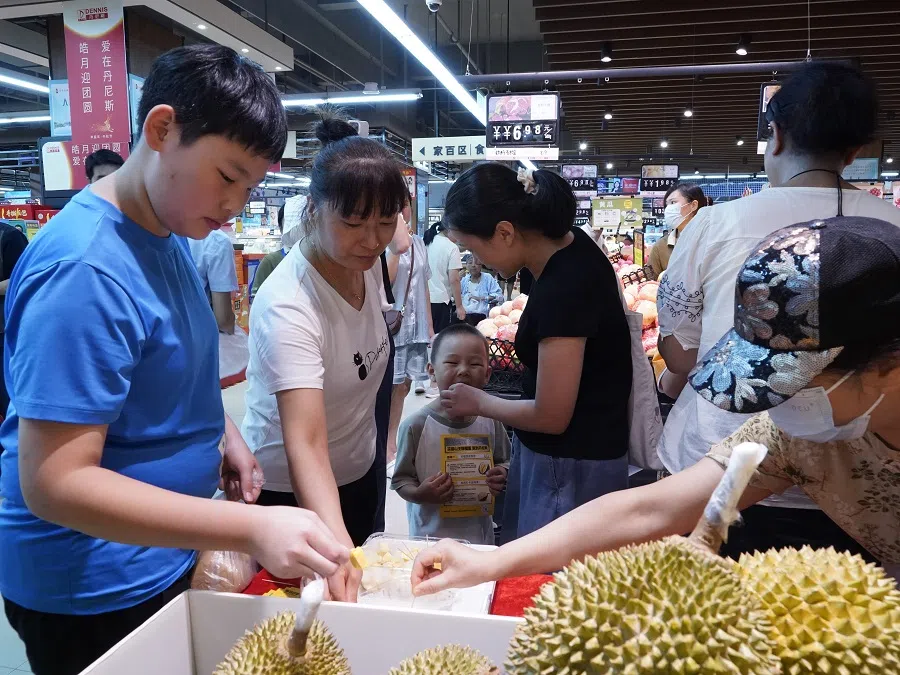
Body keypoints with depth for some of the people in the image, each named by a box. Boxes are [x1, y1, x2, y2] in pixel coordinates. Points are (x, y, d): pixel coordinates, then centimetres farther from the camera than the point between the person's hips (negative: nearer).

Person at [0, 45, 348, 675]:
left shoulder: (169, 231, 0)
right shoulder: (84, 270, -28)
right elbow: (53, 482, -29)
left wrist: (224, 434, -1)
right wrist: (251, 530, -35)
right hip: (93, 593, -8)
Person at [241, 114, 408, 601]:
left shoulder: (366, 261, -8)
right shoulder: (287, 306, -32)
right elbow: (305, 443, -40)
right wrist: (335, 545, -53)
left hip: (359, 471, 7)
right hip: (291, 491, -7)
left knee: (364, 592, 24)